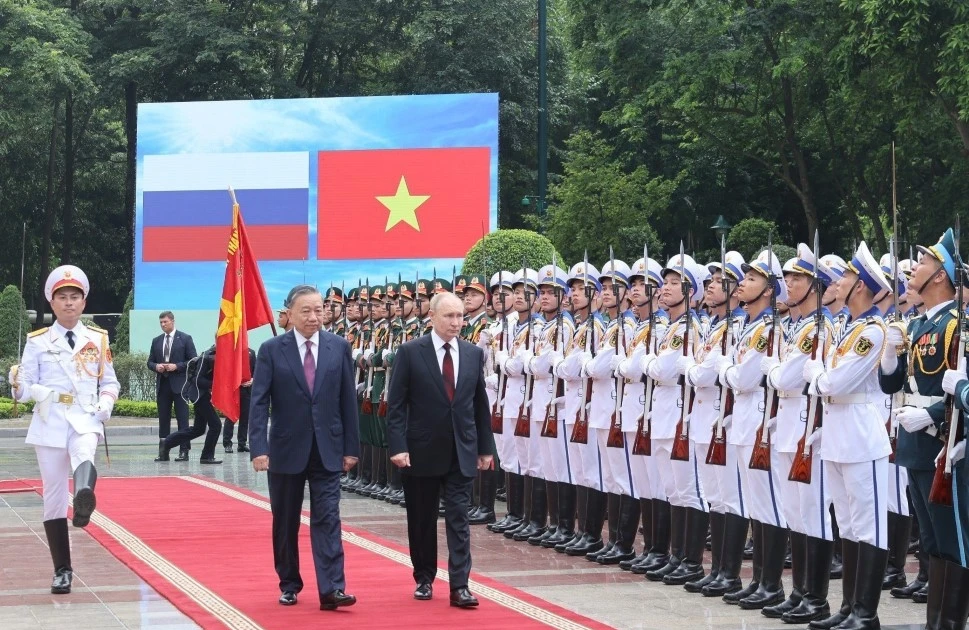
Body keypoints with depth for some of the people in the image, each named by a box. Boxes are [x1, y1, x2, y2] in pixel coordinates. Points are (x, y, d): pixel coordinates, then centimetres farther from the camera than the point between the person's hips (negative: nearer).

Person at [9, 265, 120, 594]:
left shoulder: (98, 339, 8)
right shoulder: (37, 341, 5)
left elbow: (109, 381, 15)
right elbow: (24, 386, 3)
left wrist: (106, 402, -6)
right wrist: (28, 387, -21)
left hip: (85, 419, -1)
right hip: (50, 422, 1)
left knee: (84, 456, -37)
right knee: (53, 497, 2)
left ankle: (84, 500, -69)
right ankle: (62, 570, 13)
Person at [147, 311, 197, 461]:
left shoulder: (185, 339, 1)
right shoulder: (156, 341, 14)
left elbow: (193, 361, -3)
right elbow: (150, 362, 17)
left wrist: (176, 366, -15)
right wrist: (156, 366, -6)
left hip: (179, 384, -4)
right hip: (162, 384, 5)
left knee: (182, 419, -5)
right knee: (163, 420, 5)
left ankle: (184, 451, -5)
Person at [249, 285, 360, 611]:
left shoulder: (339, 347, 2)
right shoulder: (272, 350, -3)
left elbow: (348, 400, 4)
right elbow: (259, 403, -7)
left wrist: (351, 447, 2)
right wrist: (258, 448, -16)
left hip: (327, 450, 0)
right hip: (286, 450, 0)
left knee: (327, 519, -6)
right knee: (285, 523, 10)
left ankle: (331, 589, -11)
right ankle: (289, 584, 23)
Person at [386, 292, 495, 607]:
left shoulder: (474, 354, 5)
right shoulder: (410, 352, -6)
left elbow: (480, 403, 10)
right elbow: (396, 404, -7)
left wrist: (486, 447, 9)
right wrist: (398, 446, -14)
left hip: (462, 451, 2)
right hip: (422, 451, -2)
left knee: (459, 518, -3)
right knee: (422, 520, 9)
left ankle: (459, 585, -4)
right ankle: (424, 579, 24)